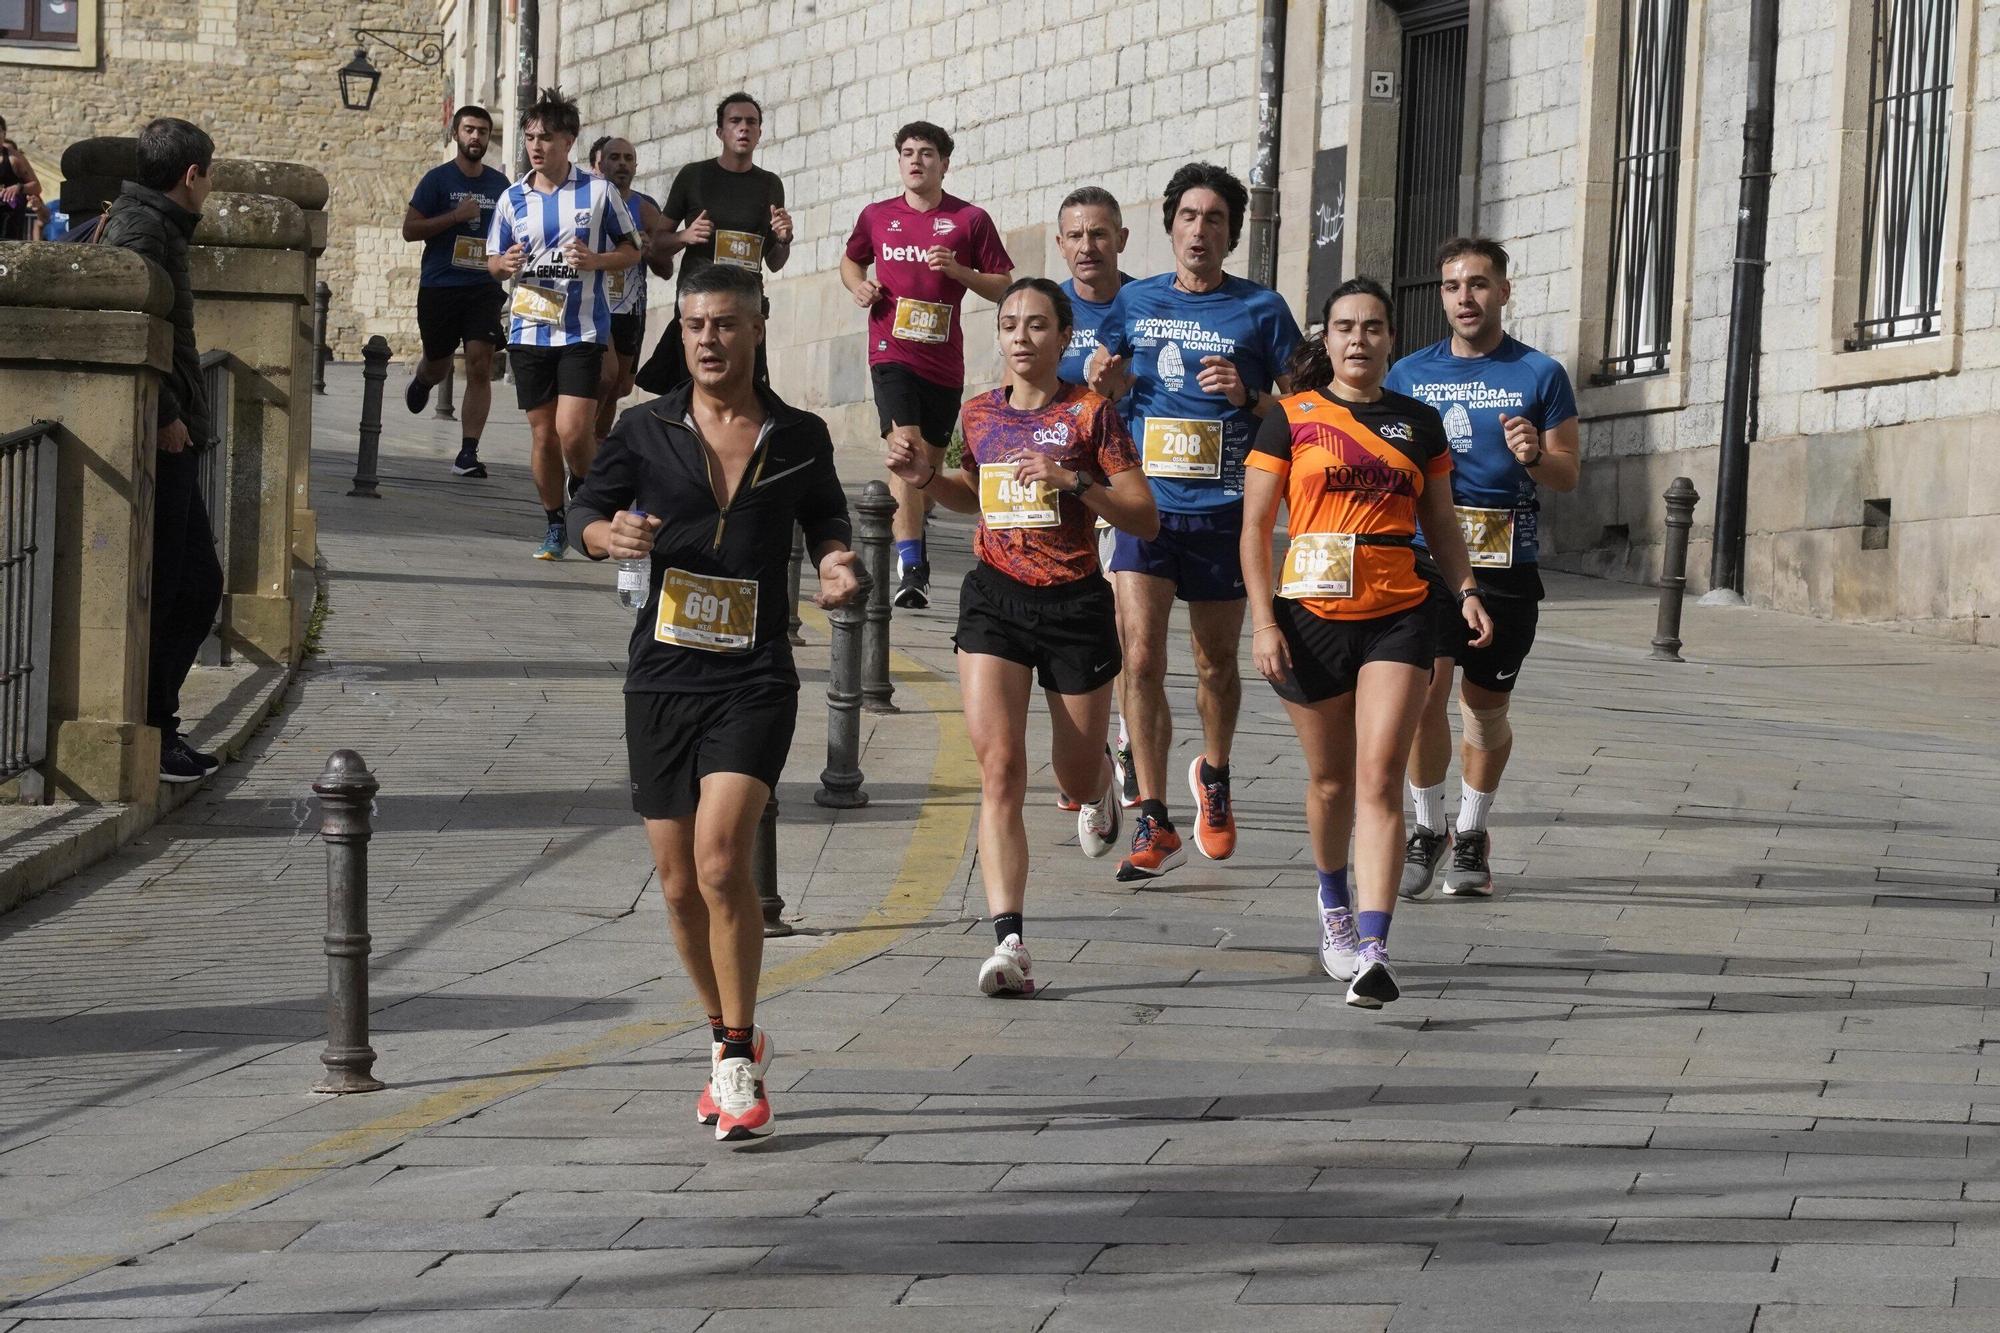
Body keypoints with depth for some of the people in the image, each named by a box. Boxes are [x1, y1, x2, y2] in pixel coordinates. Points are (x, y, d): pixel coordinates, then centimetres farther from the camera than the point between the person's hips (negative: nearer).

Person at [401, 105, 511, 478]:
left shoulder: (499, 183, 9)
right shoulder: (438, 179, -2)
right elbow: (410, 229, -7)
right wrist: (456, 216, -16)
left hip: (484, 289, 2)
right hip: (438, 288, -2)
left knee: (480, 366, -13)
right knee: (438, 365, 12)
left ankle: (468, 453, -13)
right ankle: (422, 380, 51)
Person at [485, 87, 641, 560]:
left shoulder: (598, 192, -1)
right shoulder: (512, 198, 8)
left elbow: (631, 251, 5)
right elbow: (492, 261, 17)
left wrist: (596, 261, -15)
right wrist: (506, 264, -7)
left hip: (583, 330, -3)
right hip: (529, 330, 3)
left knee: (573, 432, -14)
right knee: (542, 433, 6)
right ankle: (555, 526, 20)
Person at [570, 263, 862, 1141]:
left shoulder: (800, 438, 4)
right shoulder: (646, 431, 5)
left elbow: (826, 523, 17)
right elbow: (587, 511, 8)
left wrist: (837, 567, -5)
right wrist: (612, 533, -15)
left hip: (754, 682, -2)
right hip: (661, 680, 3)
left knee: (721, 859, -20)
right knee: (680, 887, 8)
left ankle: (738, 1062, -10)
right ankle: (728, 1036, 30)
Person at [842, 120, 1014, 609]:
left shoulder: (970, 219, 2)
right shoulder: (877, 216, 8)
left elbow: (1004, 288, 4)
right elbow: (851, 260, 27)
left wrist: (959, 271, -12)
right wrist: (858, 286, 5)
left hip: (944, 360, 1)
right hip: (892, 351, -1)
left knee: (930, 460, 11)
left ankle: (912, 546, 34)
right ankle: (911, 567, -28)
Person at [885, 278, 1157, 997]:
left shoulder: (1090, 413, -6)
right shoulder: (979, 415, 6)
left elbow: (1146, 518, -7)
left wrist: (1074, 482, -20)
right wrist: (928, 478, 6)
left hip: (1076, 605, -2)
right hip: (995, 600, 2)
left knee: (1076, 775, 13)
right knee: (999, 769, -13)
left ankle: (1101, 786, 54)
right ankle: (1009, 943, -18)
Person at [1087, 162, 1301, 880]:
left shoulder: (1260, 309, 0)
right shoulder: (1135, 302, 8)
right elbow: (1101, 380, 22)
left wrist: (1248, 397, -15)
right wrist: (1100, 384, -1)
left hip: (1224, 510, -1)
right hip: (1147, 504, 1)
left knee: (1216, 661, 12)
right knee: (1141, 658, -12)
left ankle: (1214, 776, 40)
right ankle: (1154, 825, -10)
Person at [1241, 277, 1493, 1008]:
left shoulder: (1419, 423, 9)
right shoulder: (1292, 418, 2)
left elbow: (1440, 523, 18)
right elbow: (1255, 527, 1)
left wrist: (1466, 589, 3)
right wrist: (1264, 620, -7)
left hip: (1398, 619, 0)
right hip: (1311, 617, 0)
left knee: (1380, 780, -12)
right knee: (1330, 779, 12)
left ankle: (1373, 950, -20)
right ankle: (1334, 897, 42)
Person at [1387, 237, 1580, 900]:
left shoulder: (1540, 374, 3)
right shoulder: (1410, 374, 9)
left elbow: (1570, 475, 5)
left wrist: (1534, 456, -16)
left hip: (1506, 565, 0)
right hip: (1425, 555, 0)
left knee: (1487, 709, 7)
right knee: (1425, 692, -13)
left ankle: (1471, 834, 27)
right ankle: (1428, 829, 5)